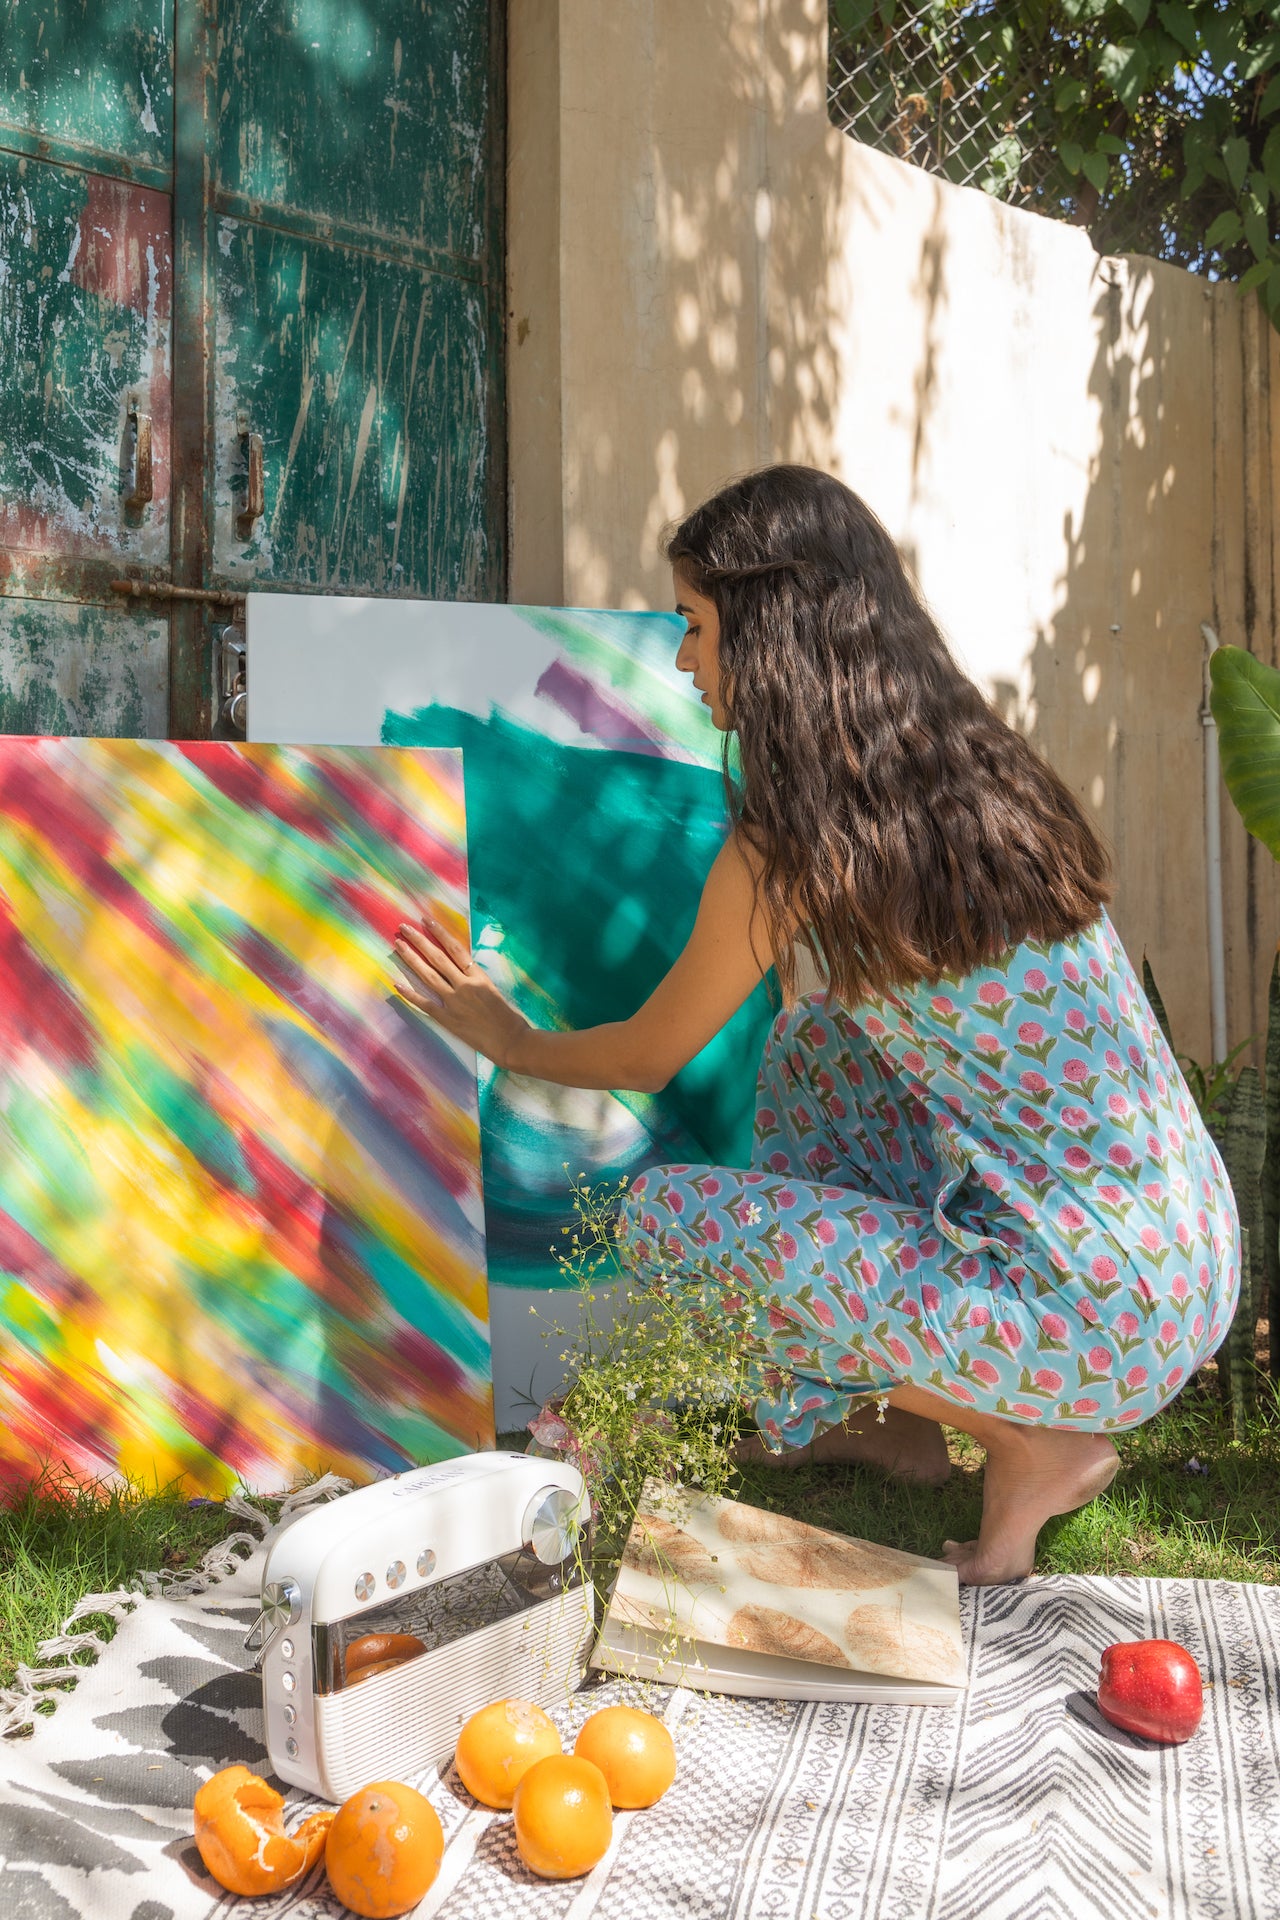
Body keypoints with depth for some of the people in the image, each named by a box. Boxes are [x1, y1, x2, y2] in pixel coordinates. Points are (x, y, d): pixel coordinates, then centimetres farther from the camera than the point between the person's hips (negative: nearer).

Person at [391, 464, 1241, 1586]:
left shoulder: (792, 848, -16)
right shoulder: (984, 771, 6)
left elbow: (646, 1060, 2)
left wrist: (509, 1040, 21)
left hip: (1099, 1318, -8)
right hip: (1197, 1253, 8)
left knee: (668, 1219, -5)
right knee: (815, 1040, 17)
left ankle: (1033, 1445, 4)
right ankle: (891, 1423, 26)